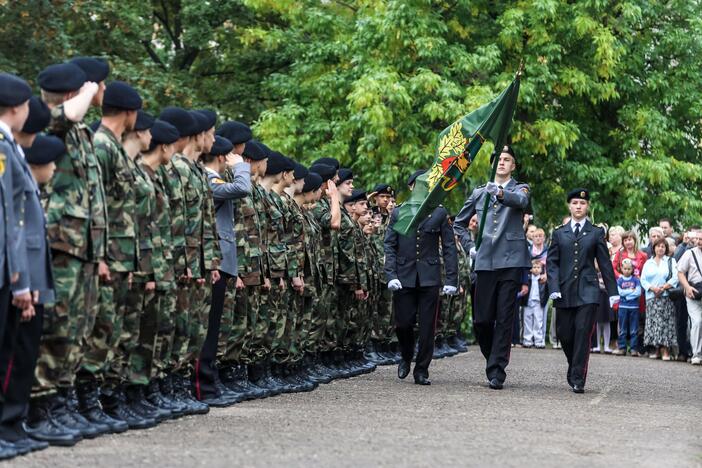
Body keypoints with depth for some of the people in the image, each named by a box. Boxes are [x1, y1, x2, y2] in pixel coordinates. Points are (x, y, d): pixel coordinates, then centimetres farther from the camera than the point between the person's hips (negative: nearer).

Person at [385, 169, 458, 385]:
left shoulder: (440, 213, 6)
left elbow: (449, 248, 4)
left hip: (430, 277, 0)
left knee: (427, 326, -1)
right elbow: (389, 246, 5)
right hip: (404, 277, 0)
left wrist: (451, 280, -3)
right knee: (403, 323, -1)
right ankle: (406, 358, 27)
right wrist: (391, 276, -8)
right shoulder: (398, 213, 8)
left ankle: (421, 370, 9)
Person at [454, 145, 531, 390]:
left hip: (511, 261, -3)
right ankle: (493, 358, 24)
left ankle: (496, 371, -3)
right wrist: (470, 246, 13)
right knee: (481, 319, 0)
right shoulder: (479, 193, 17)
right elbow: (459, 223, 28)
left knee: (505, 318, -6)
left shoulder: (520, 189, 8)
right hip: (485, 262, 3)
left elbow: (521, 201, -18)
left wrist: (500, 193, -37)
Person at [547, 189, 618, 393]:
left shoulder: (596, 233, 8)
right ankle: (574, 367, 30)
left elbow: (605, 263, 8)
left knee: (583, 333, -10)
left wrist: (612, 291, 5)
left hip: (587, 291, -2)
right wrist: (554, 288, -8)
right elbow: (552, 262, 6)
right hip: (565, 291, 2)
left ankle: (578, 379, -8)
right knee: (565, 334, 3)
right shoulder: (559, 234, 11)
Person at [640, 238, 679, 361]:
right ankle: (656, 349, 0)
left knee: (665, 322, -9)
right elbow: (643, 279, 8)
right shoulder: (648, 263, 16)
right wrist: (652, 288, -9)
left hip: (666, 297, -2)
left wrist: (663, 288, -12)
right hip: (651, 297, 2)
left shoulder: (671, 261, 11)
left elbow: (675, 278, 0)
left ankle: (666, 350, -12)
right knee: (653, 322, -3)